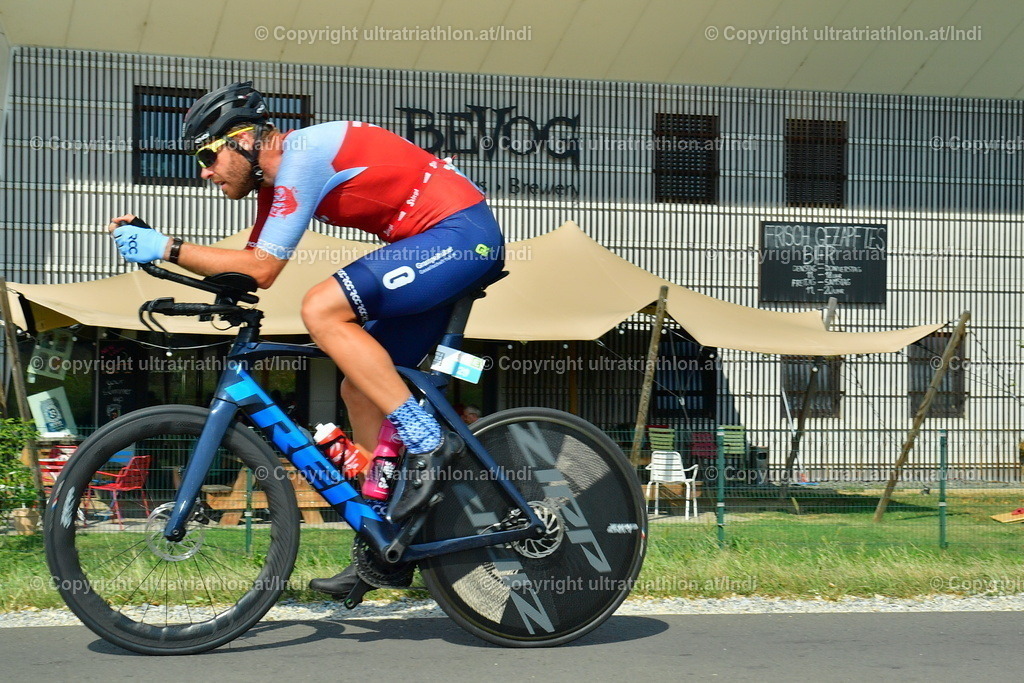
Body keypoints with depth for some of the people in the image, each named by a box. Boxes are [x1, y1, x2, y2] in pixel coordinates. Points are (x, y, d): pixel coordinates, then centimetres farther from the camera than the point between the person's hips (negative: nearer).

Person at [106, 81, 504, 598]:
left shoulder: (302, 152, -16)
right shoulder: (277, 179, 14)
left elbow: (261, 269, -20)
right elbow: (246, 266, 15)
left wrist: (167, 248, -17)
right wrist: (150, 241, 6)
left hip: (461, 233, -10)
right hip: (445, 246, 10)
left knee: (321, 309, -23)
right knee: (360, 389, 10)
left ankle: (427, 441, -18)